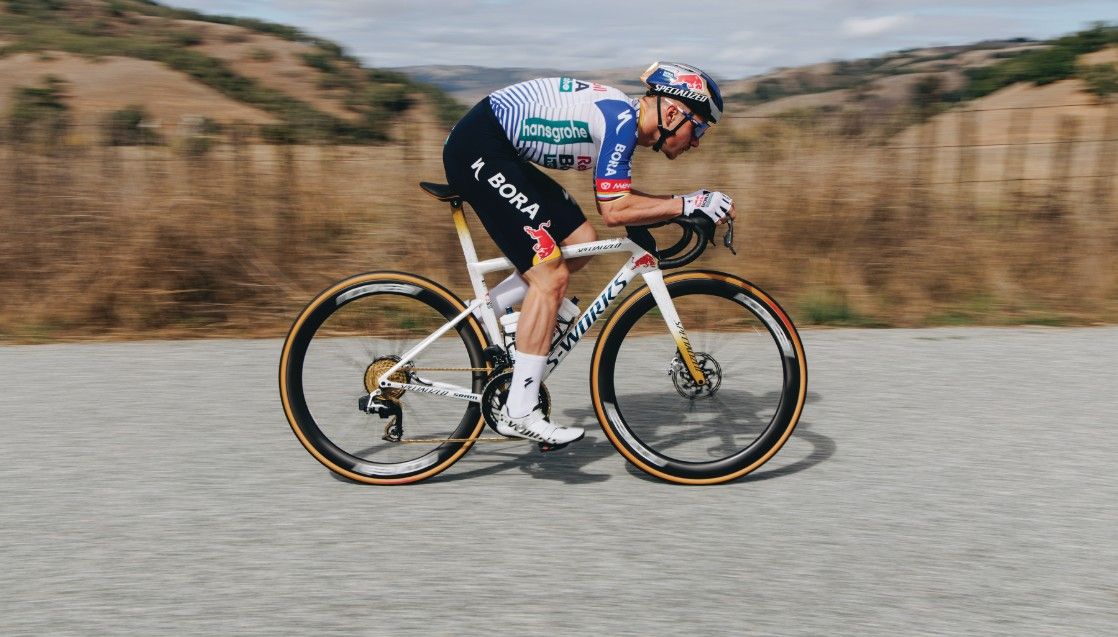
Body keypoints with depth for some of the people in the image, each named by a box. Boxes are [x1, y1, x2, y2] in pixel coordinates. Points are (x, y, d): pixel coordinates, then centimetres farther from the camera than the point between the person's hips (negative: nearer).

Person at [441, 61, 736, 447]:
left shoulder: (622, 116, 11)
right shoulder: (621, 120, -17)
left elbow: (617, 196, 18)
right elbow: (613, 211, -22)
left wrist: (676, 205, 8)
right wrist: (688, 204, -18)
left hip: (502, 154, 10)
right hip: (478, 150, -10)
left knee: (581, 242, 8)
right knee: (551, 276, -12)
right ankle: (519, 413, -8)